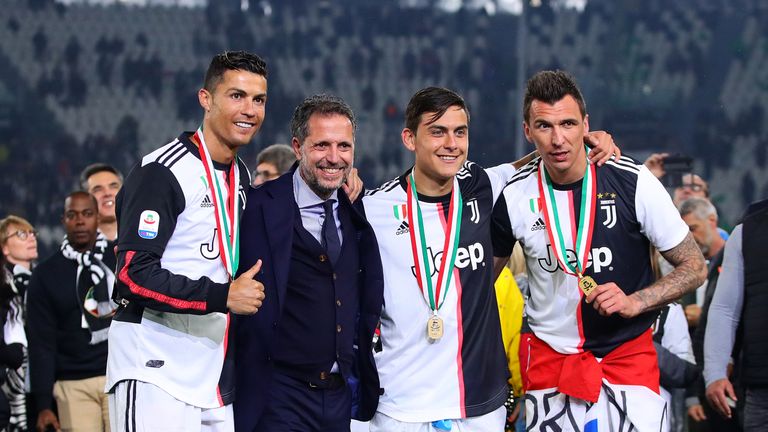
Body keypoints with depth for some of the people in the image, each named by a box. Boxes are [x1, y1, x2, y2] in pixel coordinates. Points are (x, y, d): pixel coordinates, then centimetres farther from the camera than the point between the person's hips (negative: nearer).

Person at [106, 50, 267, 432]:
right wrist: (221, 296, -19)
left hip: (215, 381, 8)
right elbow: (134, 273, -18)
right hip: (156, 375, -8)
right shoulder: (162, 172, -11)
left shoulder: (241, 177, 16)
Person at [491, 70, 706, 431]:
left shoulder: (633, 182, -11)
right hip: (549, 358, 2)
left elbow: (694, 268, -3)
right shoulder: (513, 196, -4)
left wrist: (634, 302, -18)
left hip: (628, 355, -2)